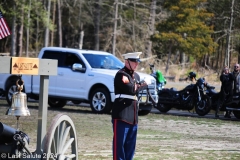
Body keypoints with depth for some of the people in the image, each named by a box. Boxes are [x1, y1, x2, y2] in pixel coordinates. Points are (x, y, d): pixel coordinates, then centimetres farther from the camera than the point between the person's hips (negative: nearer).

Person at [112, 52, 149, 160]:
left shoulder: (136, 76, 18)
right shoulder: (121, 75, -10)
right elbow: (132, 89, -19)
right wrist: (144, 85, -3)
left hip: (133, 116, 8)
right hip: (122, 115, -8)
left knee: (131, 144, 9)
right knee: (119, 143, -8)